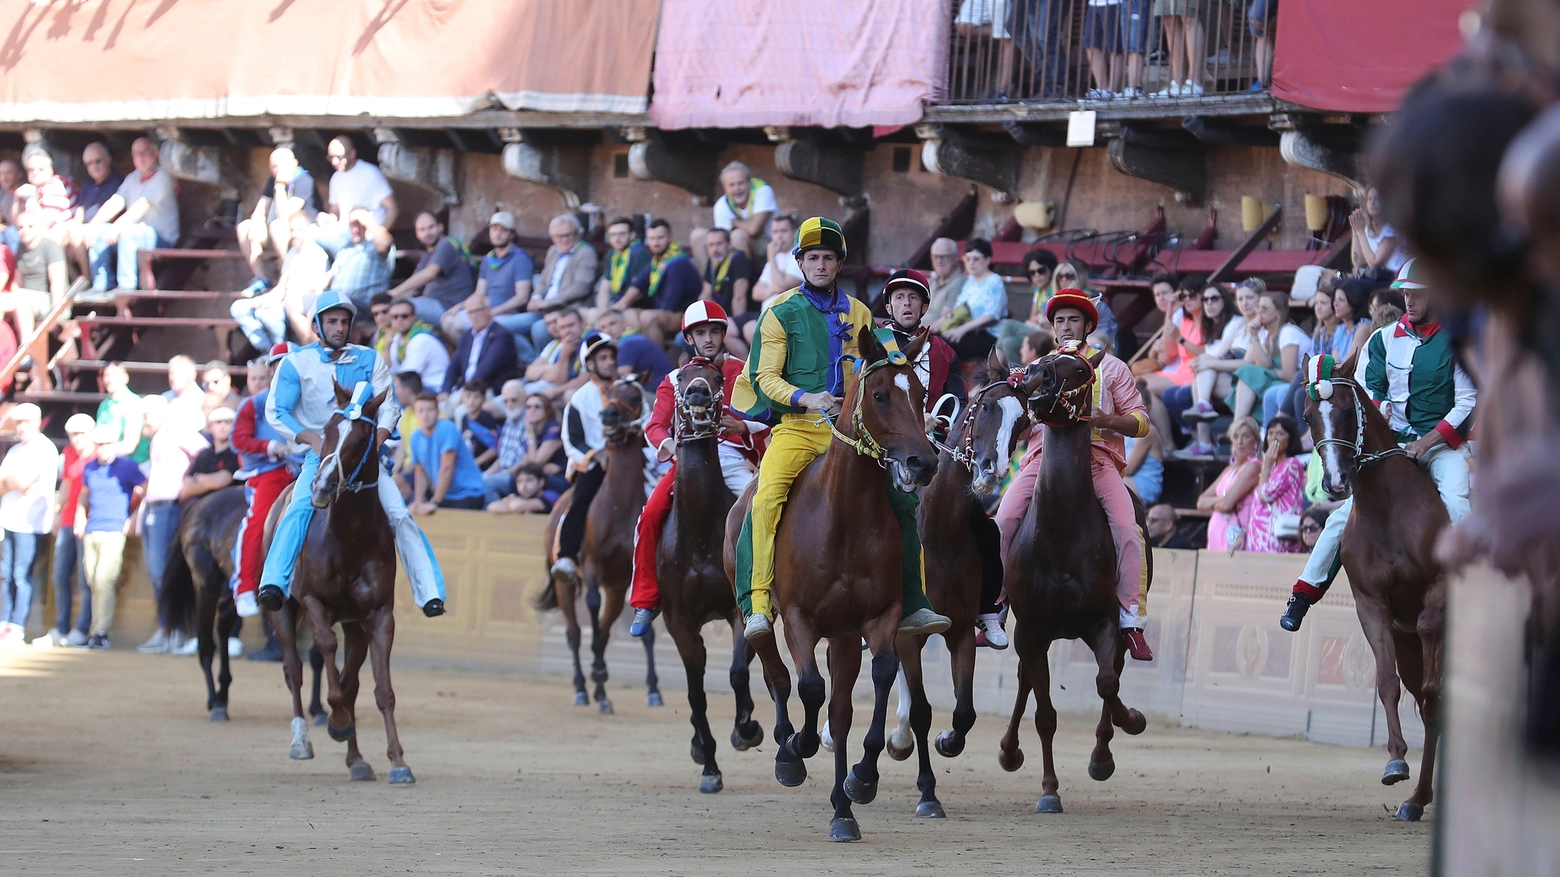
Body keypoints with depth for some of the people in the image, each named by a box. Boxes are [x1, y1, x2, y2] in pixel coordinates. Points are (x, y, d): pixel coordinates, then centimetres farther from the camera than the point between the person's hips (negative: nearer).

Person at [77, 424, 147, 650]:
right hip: (90, 533, 6)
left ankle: (101, 631, -15)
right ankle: (97, 629, 12)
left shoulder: (127, 467, -4)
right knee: (93, 582, 6)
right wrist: (80, 517, 13)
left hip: (114, 531, -6)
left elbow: (147, 492, -3)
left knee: (104, 580, -15)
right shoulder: (90, 468, 13)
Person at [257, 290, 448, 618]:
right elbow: (276, 412, -3)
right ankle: (273, 584, -35)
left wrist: (377, 439, -14)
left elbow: (388, 407, 6)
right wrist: (312, 439, -18)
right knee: (300, 509, -28)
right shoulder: (296, 363, 2)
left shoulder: (369, 360, 9)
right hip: (319, 455, -2)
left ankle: (429, 593, -11)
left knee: (399, 514, -13)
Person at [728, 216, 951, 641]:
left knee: (903, 499, -5)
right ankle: (757, 606, -28)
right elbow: (764, 376, -4)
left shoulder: (858, 314, 15)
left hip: (850, 429, 4)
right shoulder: (780, 312, 3)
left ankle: (913, 605, 5)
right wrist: (805, 398, -20)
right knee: (766, 499, -28)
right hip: (797, 427, -4)